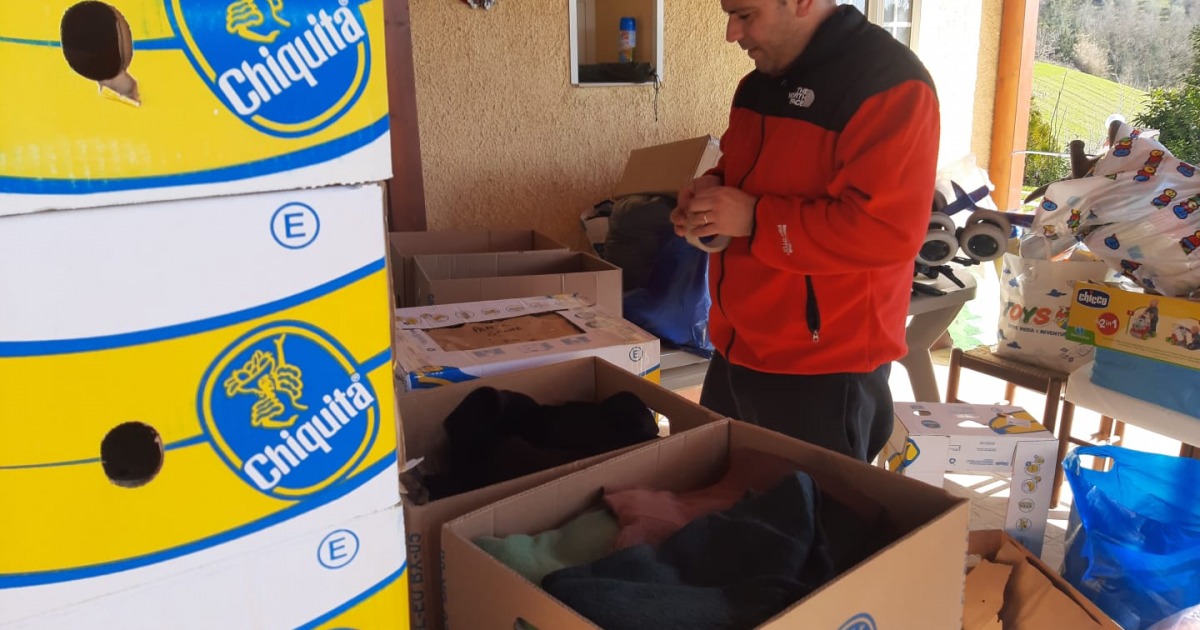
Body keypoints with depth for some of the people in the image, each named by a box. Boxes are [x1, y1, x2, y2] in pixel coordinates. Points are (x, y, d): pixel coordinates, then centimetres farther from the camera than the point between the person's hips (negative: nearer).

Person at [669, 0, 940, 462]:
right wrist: (714, 188, 2)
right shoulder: (760, 82, 11)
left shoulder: (889, 84, -17)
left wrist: (753, 219, -21)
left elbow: (887, 229, -25)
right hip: (737, 349, 9)